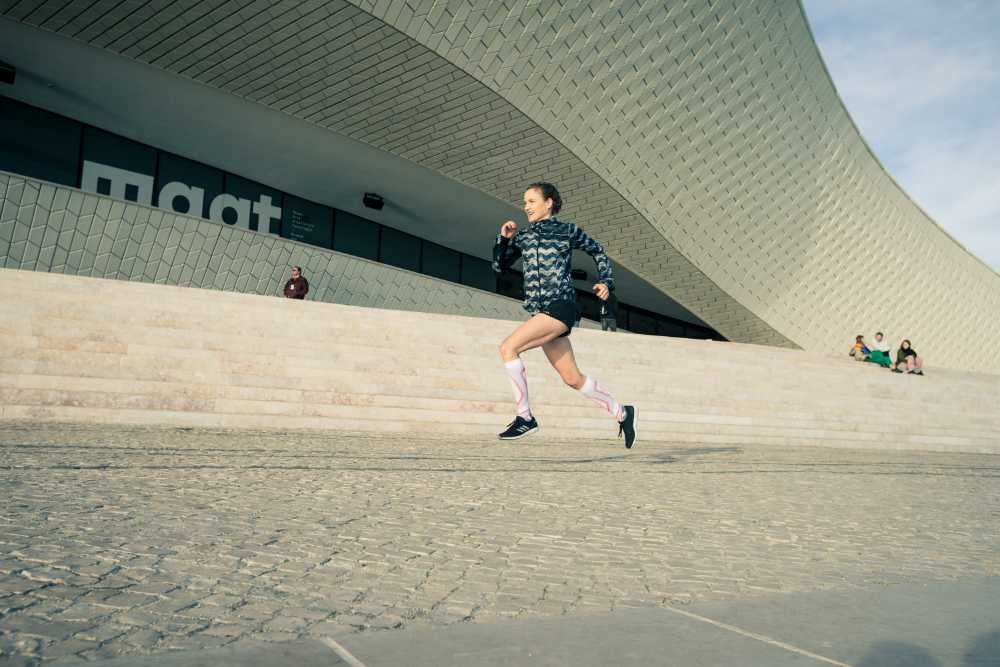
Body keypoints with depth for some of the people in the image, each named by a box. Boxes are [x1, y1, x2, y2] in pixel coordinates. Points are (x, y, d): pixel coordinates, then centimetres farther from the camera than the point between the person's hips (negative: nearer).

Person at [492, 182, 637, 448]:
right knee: (573, 378, 10)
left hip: (561, 307, -6)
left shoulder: (568, 231, 2)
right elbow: (500, 267, 17)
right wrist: (504, 239, 3)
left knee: (508, 348, -21)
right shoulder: (523, 236, 14)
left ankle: (525, 417, -12)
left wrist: (605, 281, 4)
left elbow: (597, 251, 15)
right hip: (540, 312, 6)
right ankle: (622, 413, 28)